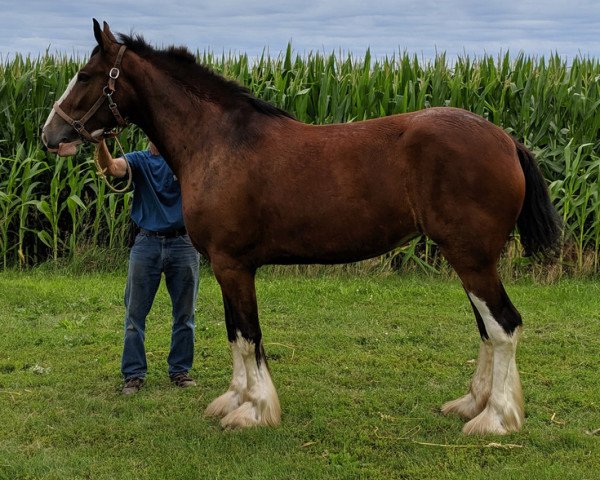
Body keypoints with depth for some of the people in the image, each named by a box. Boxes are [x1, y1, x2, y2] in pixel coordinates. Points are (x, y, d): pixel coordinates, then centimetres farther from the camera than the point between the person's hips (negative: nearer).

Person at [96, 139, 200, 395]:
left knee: (184, 314, 8)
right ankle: (133, 374, 9)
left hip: (183, 243, 0)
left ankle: (180, 370, 21)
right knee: (135, 313, 1)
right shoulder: (139, 160, 4)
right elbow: (112, 168, -15)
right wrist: (100, 143, -34)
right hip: (147, 244, 0)